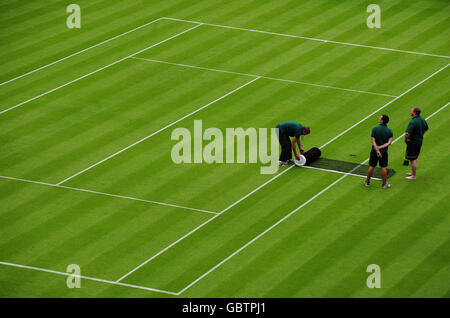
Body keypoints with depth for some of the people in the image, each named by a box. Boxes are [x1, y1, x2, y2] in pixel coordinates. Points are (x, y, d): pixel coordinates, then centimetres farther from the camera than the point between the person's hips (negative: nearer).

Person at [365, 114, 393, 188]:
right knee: (384, 167, 8)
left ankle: (367, 182, 21)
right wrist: (380, 147, -17)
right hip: (384, 152, 0)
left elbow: (373, 141, -16)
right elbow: (389, 142, -14)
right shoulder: (389, 131, -8)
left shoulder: (375, 129, -12)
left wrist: (377, 150, -19)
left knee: (371, 166, 10)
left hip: (374, 151, 0)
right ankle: (384, 184, 13)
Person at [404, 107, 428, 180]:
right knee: (415, 158, 23)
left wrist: (405, 139, -14)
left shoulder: (413, 122, -26)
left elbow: (407, 133, -32)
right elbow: (426, 129, 19)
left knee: (412, 159, 2)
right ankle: (413, 172, 36)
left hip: (412, 142, -8)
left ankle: (413, 176, 9)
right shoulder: (422, 120, 1)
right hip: (420, 141, 8)